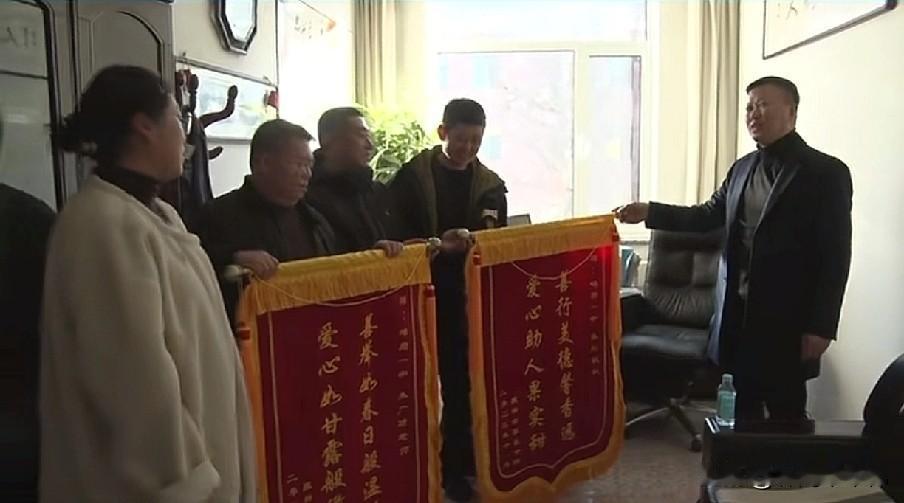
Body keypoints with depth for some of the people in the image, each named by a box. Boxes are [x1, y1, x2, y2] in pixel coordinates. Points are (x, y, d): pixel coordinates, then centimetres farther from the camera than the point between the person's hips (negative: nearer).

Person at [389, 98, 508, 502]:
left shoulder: (490, 184, 8)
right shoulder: (411, 176, -3)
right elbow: (396, 235, -5)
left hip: (473, 294, 3)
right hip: (428, 294, -3)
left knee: (466, 379, 9)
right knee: (448, 379, 4)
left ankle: (459, 460, 24)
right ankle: (452, 463, 19)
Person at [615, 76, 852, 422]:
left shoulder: (825, 172, -8)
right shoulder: (743, 167, 11)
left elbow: (835, 254, -10)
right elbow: (709, 216, 16)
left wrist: (821, 326, -14)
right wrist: (649, 213, 3)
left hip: (786, 319, -5)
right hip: (736, 313, 6)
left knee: (786, 416, 5)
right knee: (739, 412, 13)